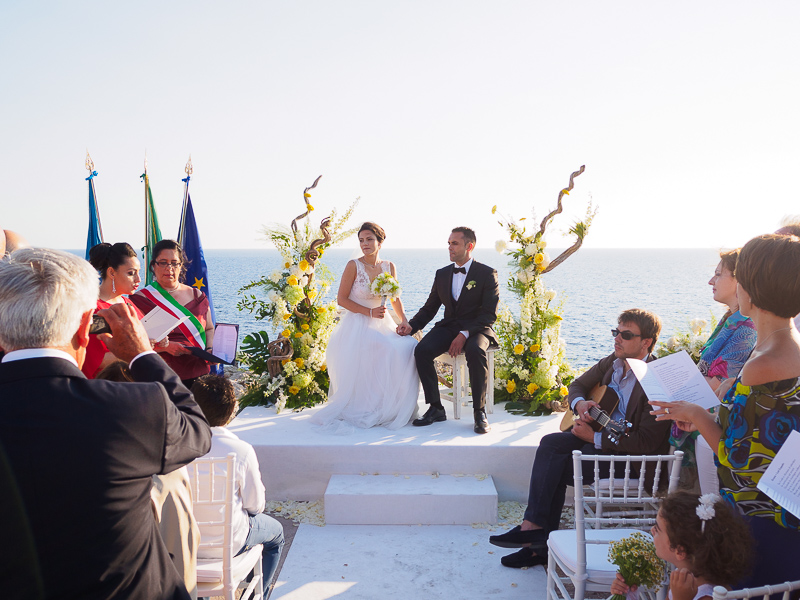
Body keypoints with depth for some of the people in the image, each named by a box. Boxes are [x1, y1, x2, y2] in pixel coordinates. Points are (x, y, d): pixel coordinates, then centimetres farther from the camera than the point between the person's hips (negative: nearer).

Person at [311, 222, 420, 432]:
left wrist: (404, 321, -2)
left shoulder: (389, 267, 8)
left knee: (408, 348, -23)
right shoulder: (353, 266, -6)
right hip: (356, 326, -5)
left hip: (382, 324, 5)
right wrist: (369, 312, -14)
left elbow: (395, 298, 15)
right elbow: (342, 299, -5)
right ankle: (366, 409, -13)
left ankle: (392, 408, -7)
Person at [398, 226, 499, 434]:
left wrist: (465, 334, -23)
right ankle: (436, 408, -14)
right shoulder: (442, 274, 13)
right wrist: (411, 326, -7)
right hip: (448, 327, 4)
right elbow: (429, 308, 14)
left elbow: (489, 314, -9)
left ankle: (479, 411, -23)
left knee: (476, 352, -38)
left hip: (476, 329, -4)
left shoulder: (487, 274, -2)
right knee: (422, 350, -25)